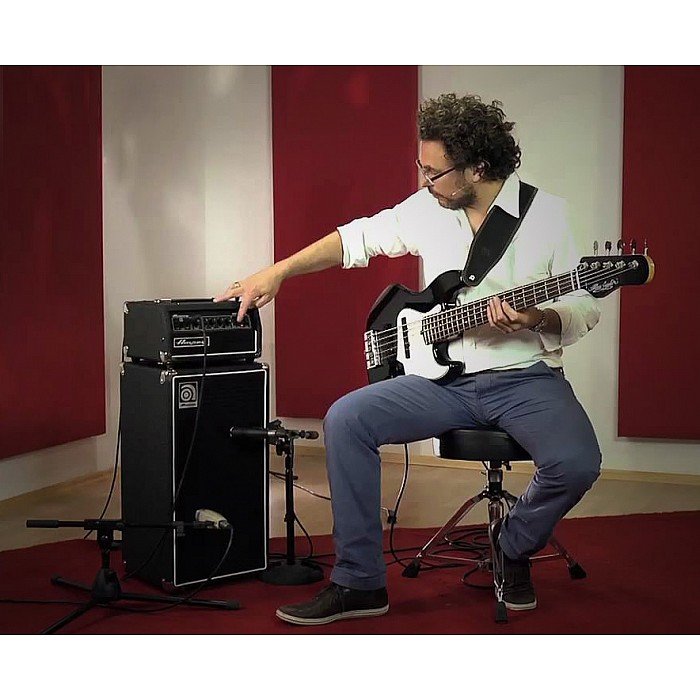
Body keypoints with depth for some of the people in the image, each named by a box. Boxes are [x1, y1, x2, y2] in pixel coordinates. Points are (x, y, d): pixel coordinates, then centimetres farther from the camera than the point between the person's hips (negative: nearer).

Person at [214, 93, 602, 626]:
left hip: (526, 376, -3)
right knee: (346, 419, -17)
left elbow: (586, 309, -4)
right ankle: (360, 581, -6)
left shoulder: (547, 213, -6)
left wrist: (536, 320, -24)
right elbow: (357, 238, 13)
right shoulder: (426, 208, 5)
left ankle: (514, 547, 6)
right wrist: (277, 272, 7)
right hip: (446, 377, 3)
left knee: (577, 464, -30)